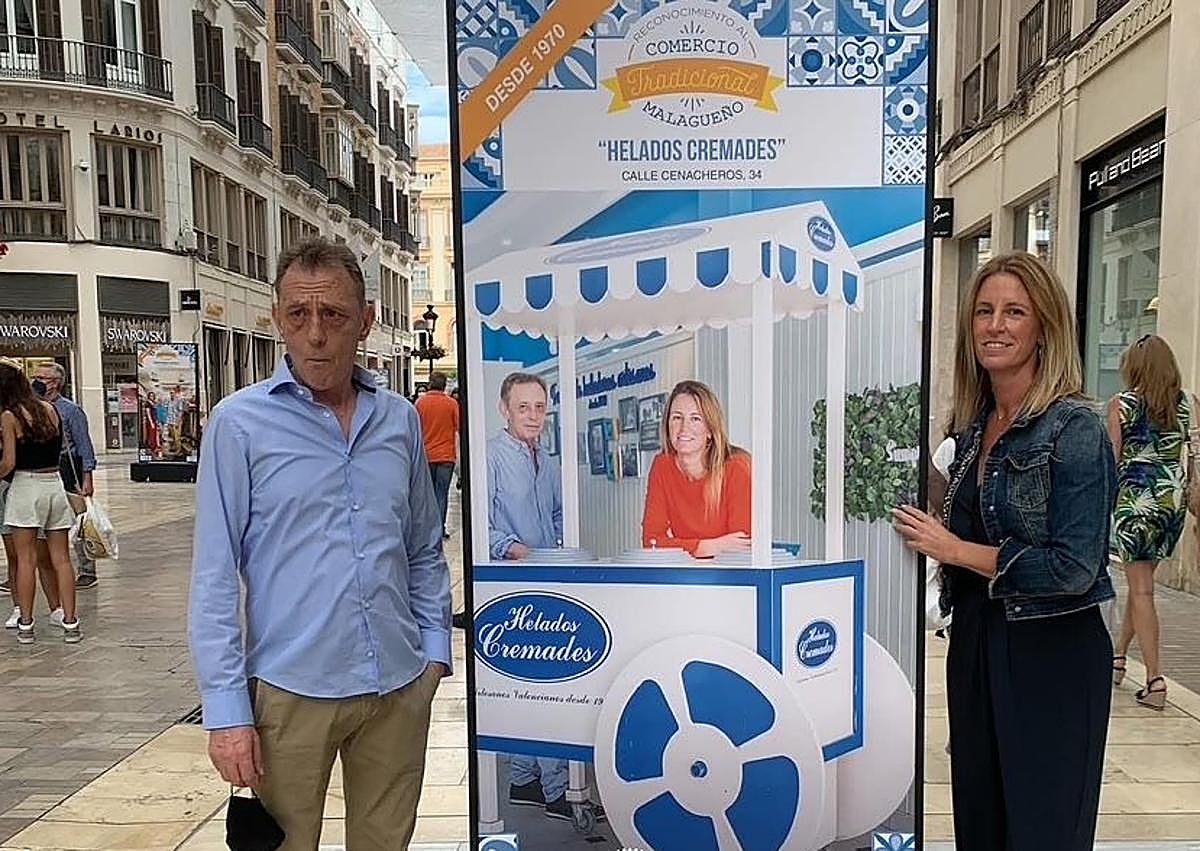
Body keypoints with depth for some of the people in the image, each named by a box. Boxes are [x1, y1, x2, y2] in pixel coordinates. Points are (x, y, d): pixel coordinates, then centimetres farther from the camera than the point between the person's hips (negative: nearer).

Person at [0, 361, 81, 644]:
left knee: (26, 559, 4)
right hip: (54, 483, 4)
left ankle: (25, 625, 9)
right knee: (61, 558, 6)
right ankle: (70, 623, 7)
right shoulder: (50, 409, 7)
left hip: (25, 485, -4)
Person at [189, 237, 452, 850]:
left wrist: (435, 646, 7)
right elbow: (215, 577, -7)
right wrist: (226, 710, -9)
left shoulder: (400, 418, 4)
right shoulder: (239, 422, -7)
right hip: (290, 691, -3)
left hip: (401, 687, 3)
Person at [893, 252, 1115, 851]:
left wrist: (954, 549, -16)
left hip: (1051, 655, -6)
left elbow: (1074, 568, -19)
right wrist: (931, 528, 0)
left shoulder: (1074, 428, -15)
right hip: (974, 642, 7)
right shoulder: (973, 425, 6)